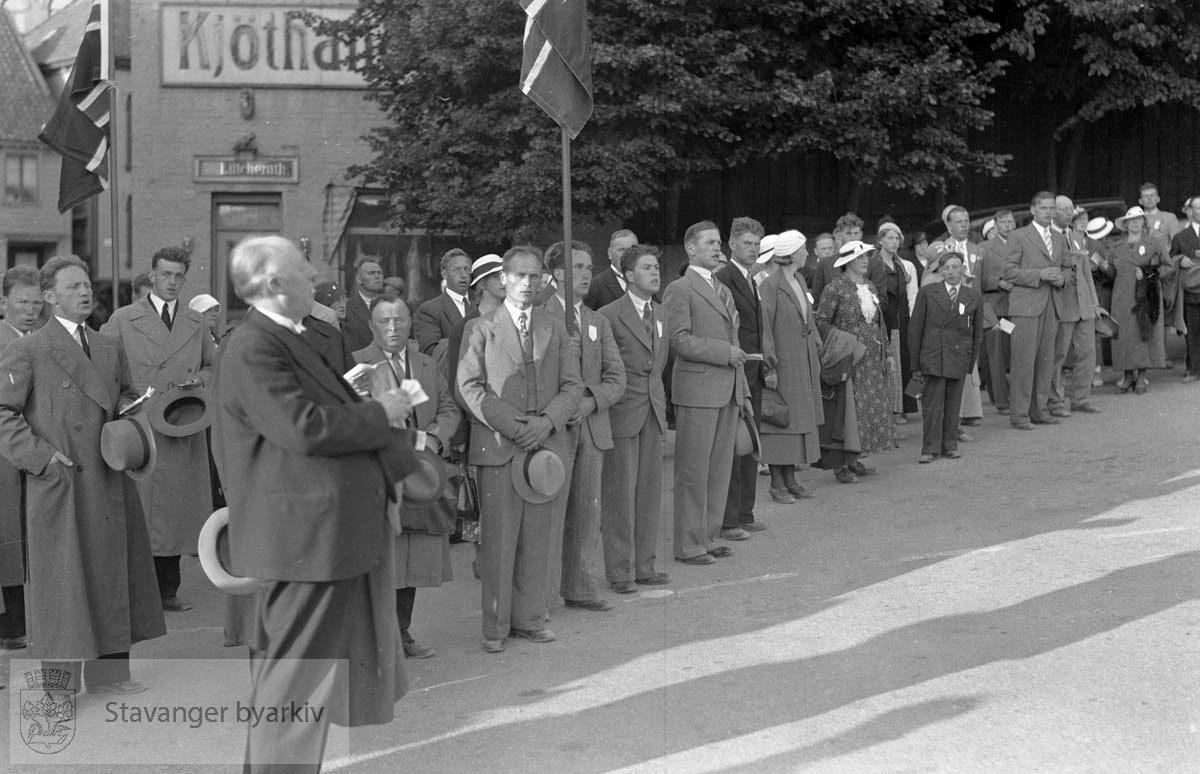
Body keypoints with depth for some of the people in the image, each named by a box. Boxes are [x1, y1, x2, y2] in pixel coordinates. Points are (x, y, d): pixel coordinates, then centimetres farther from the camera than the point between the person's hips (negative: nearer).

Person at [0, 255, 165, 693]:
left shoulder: (109, 348, 15)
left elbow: (126, 395, 28)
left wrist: (128, 410, 5)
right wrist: (40, 456, -16)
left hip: (109, 483, 6)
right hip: (58, 489, -6)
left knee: (112, 577, 12)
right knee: (60, 584, -2)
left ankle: (107, 672, 24)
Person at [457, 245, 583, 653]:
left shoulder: (555, 330, 16)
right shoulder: (483, 328, 5)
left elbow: (572, 386, 10)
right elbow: (470, 385, -3)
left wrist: (546, 421, -9)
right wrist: (511, 426, -12)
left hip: (546, 443, 3)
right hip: (498, 445, -3)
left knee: (536, 538, 6)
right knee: (498, 538, -2)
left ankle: (529, 619, 15)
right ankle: (495, 626, 6)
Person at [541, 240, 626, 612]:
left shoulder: (599, 322, 16)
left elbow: (616, 377, 8)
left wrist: (591, 402, -9)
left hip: (592, 426, 6)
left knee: (587, 510, 10)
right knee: (549, 510, -6)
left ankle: (580, 587, 19)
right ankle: (540, 592, 1)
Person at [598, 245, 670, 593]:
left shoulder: (660, 315, 13)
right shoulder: (610, 316, -10)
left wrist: (658, 400, 15)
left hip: (653, 411, 7)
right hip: (621, 413, -7)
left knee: (650, 492, 9)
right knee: (620, 493, -1)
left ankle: (645, 565, 18)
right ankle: (619, 571, 7)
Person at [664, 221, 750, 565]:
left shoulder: (722, 290, 20)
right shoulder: (679, 289, -6)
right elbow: (679, 340, -15)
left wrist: (743, 391, 19)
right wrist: (724, 352, -14)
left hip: (728, 392, 8)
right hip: (697, 391, -8)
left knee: (720, 468, 10)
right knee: (693, 471, -3)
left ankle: (708, 536, 19)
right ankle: (689, 544, 4)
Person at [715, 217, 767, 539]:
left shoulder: (752, 281, 17)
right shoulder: (722, 279, -12)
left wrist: (763, 365, 15)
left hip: (753, 374, 9)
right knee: (731, 446, -5)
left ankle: (744, 513, 23)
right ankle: (727, 520, 0)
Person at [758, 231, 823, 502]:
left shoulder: (800, 280, 11)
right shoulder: (770, 285, -14)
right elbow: (764, 328, -16)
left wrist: (817, 353, 12)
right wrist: (769, 366, -18)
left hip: (804, 364, 8)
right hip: (783, 363, -8)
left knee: (800, 422, 11)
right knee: (779, 421, -2)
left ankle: (790, 479, 18)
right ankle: (777, 483, 4)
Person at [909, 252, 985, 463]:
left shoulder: (974, 297, 6)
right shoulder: (928, 293, 2)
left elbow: (977, 334, 12)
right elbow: (915, 329, 3)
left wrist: (971, 364, 8)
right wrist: (916, 363, 0)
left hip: (959, 358, 1)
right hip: (932, 357, -1)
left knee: (953, 405, 7)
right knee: (932, 404, -4)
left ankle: (950, 446, 18)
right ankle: (930, 449, -1)